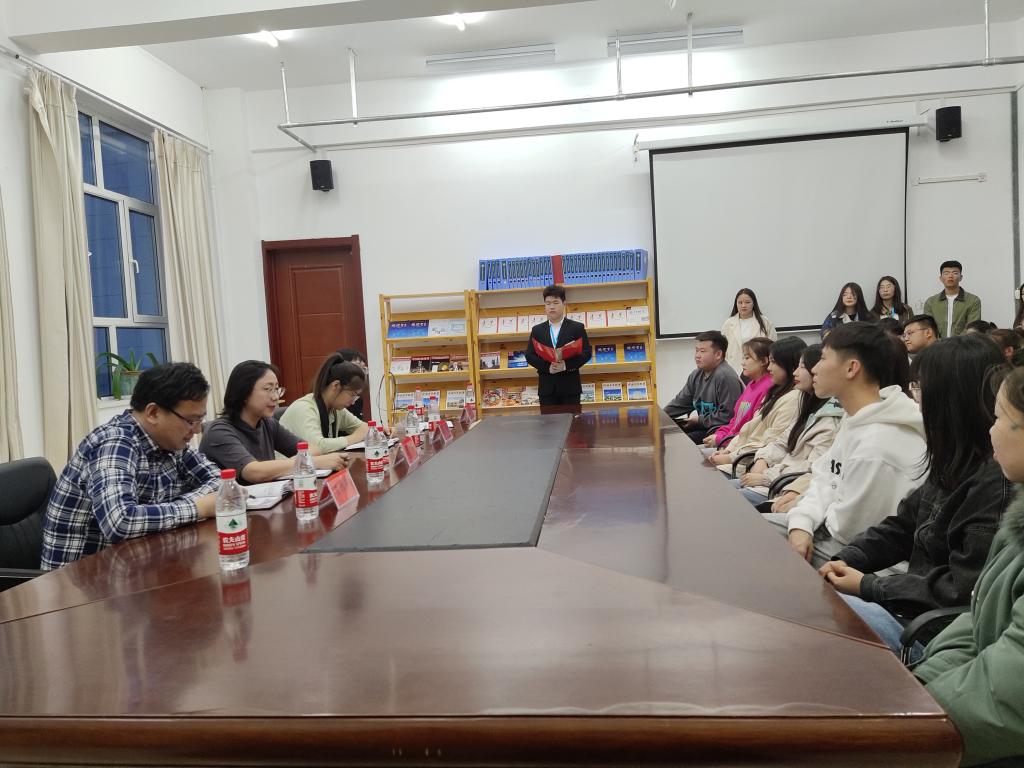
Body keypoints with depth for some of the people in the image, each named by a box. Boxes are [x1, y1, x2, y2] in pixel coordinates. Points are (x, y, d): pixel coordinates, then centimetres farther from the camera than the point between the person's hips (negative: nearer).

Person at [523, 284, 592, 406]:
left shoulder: (577, 328, 4)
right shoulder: (537, 330, 11)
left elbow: (586, 352, -3)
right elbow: (529, 355, 5)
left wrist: (566, 365, -17)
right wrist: (547, 367, -12)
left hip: (570, 385, -2)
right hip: (546, 387, 2)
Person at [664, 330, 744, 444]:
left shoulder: (725, 377, -20)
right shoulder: (696, 375, 11)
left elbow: (727, 415, -24)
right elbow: (680, 403, 18)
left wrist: (699, 420, -15)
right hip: (702, 424, 9)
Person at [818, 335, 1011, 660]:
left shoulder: (996, 482, -23)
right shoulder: (955, 465, 8)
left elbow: (963, 589, -23)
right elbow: (901, 527, 13)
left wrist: (868, 587, -15)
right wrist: (845, 560, -2)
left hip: (931, 630, -9)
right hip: (912, 599, 9)